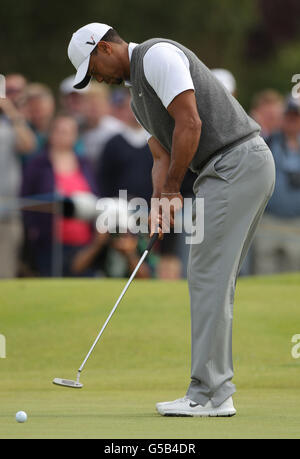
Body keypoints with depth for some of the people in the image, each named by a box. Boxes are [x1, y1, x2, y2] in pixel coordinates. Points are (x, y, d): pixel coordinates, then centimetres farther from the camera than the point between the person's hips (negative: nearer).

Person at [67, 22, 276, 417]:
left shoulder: (158, 55, -8)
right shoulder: (139, 93, 24)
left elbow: (190, 123, -16)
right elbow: (163, 158, 19)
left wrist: (173, 189, -7)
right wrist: (160, 203, -1)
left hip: (237, 161, -10)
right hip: (225, 172, 10)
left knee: (209, 277, -11)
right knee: (213, 281, 10)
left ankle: (209, 394, -11)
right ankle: (217, 389, 10)